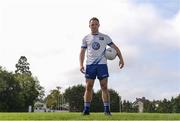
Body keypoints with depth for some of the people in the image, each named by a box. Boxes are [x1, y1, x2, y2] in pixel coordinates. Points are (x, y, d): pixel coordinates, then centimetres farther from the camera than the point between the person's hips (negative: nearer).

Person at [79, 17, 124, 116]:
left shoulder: (105, 37, 10)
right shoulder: (86, 38, 13)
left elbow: (115, 48, 10)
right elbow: (82, 52, 11)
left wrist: (121, 59, -3)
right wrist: (81, 64, -3)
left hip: (102, 64, -1)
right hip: (90, 65, 1)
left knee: (104, 87, -5)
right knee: (88, 87, -3)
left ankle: (107, 110, -3)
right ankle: (86, 109, 2)